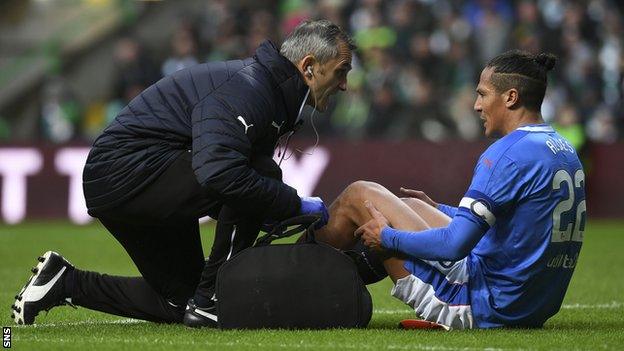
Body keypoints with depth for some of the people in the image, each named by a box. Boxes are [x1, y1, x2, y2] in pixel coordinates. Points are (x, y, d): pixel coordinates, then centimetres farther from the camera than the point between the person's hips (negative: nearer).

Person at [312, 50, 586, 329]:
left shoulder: (508, 154, -19)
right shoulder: (566, 152, 10)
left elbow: (456, 245, -24)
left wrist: (388, 237, -7)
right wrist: (437, 210, 30)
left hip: (482, 308, -9)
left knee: (358, 195, 4)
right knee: (411, 204, 26)